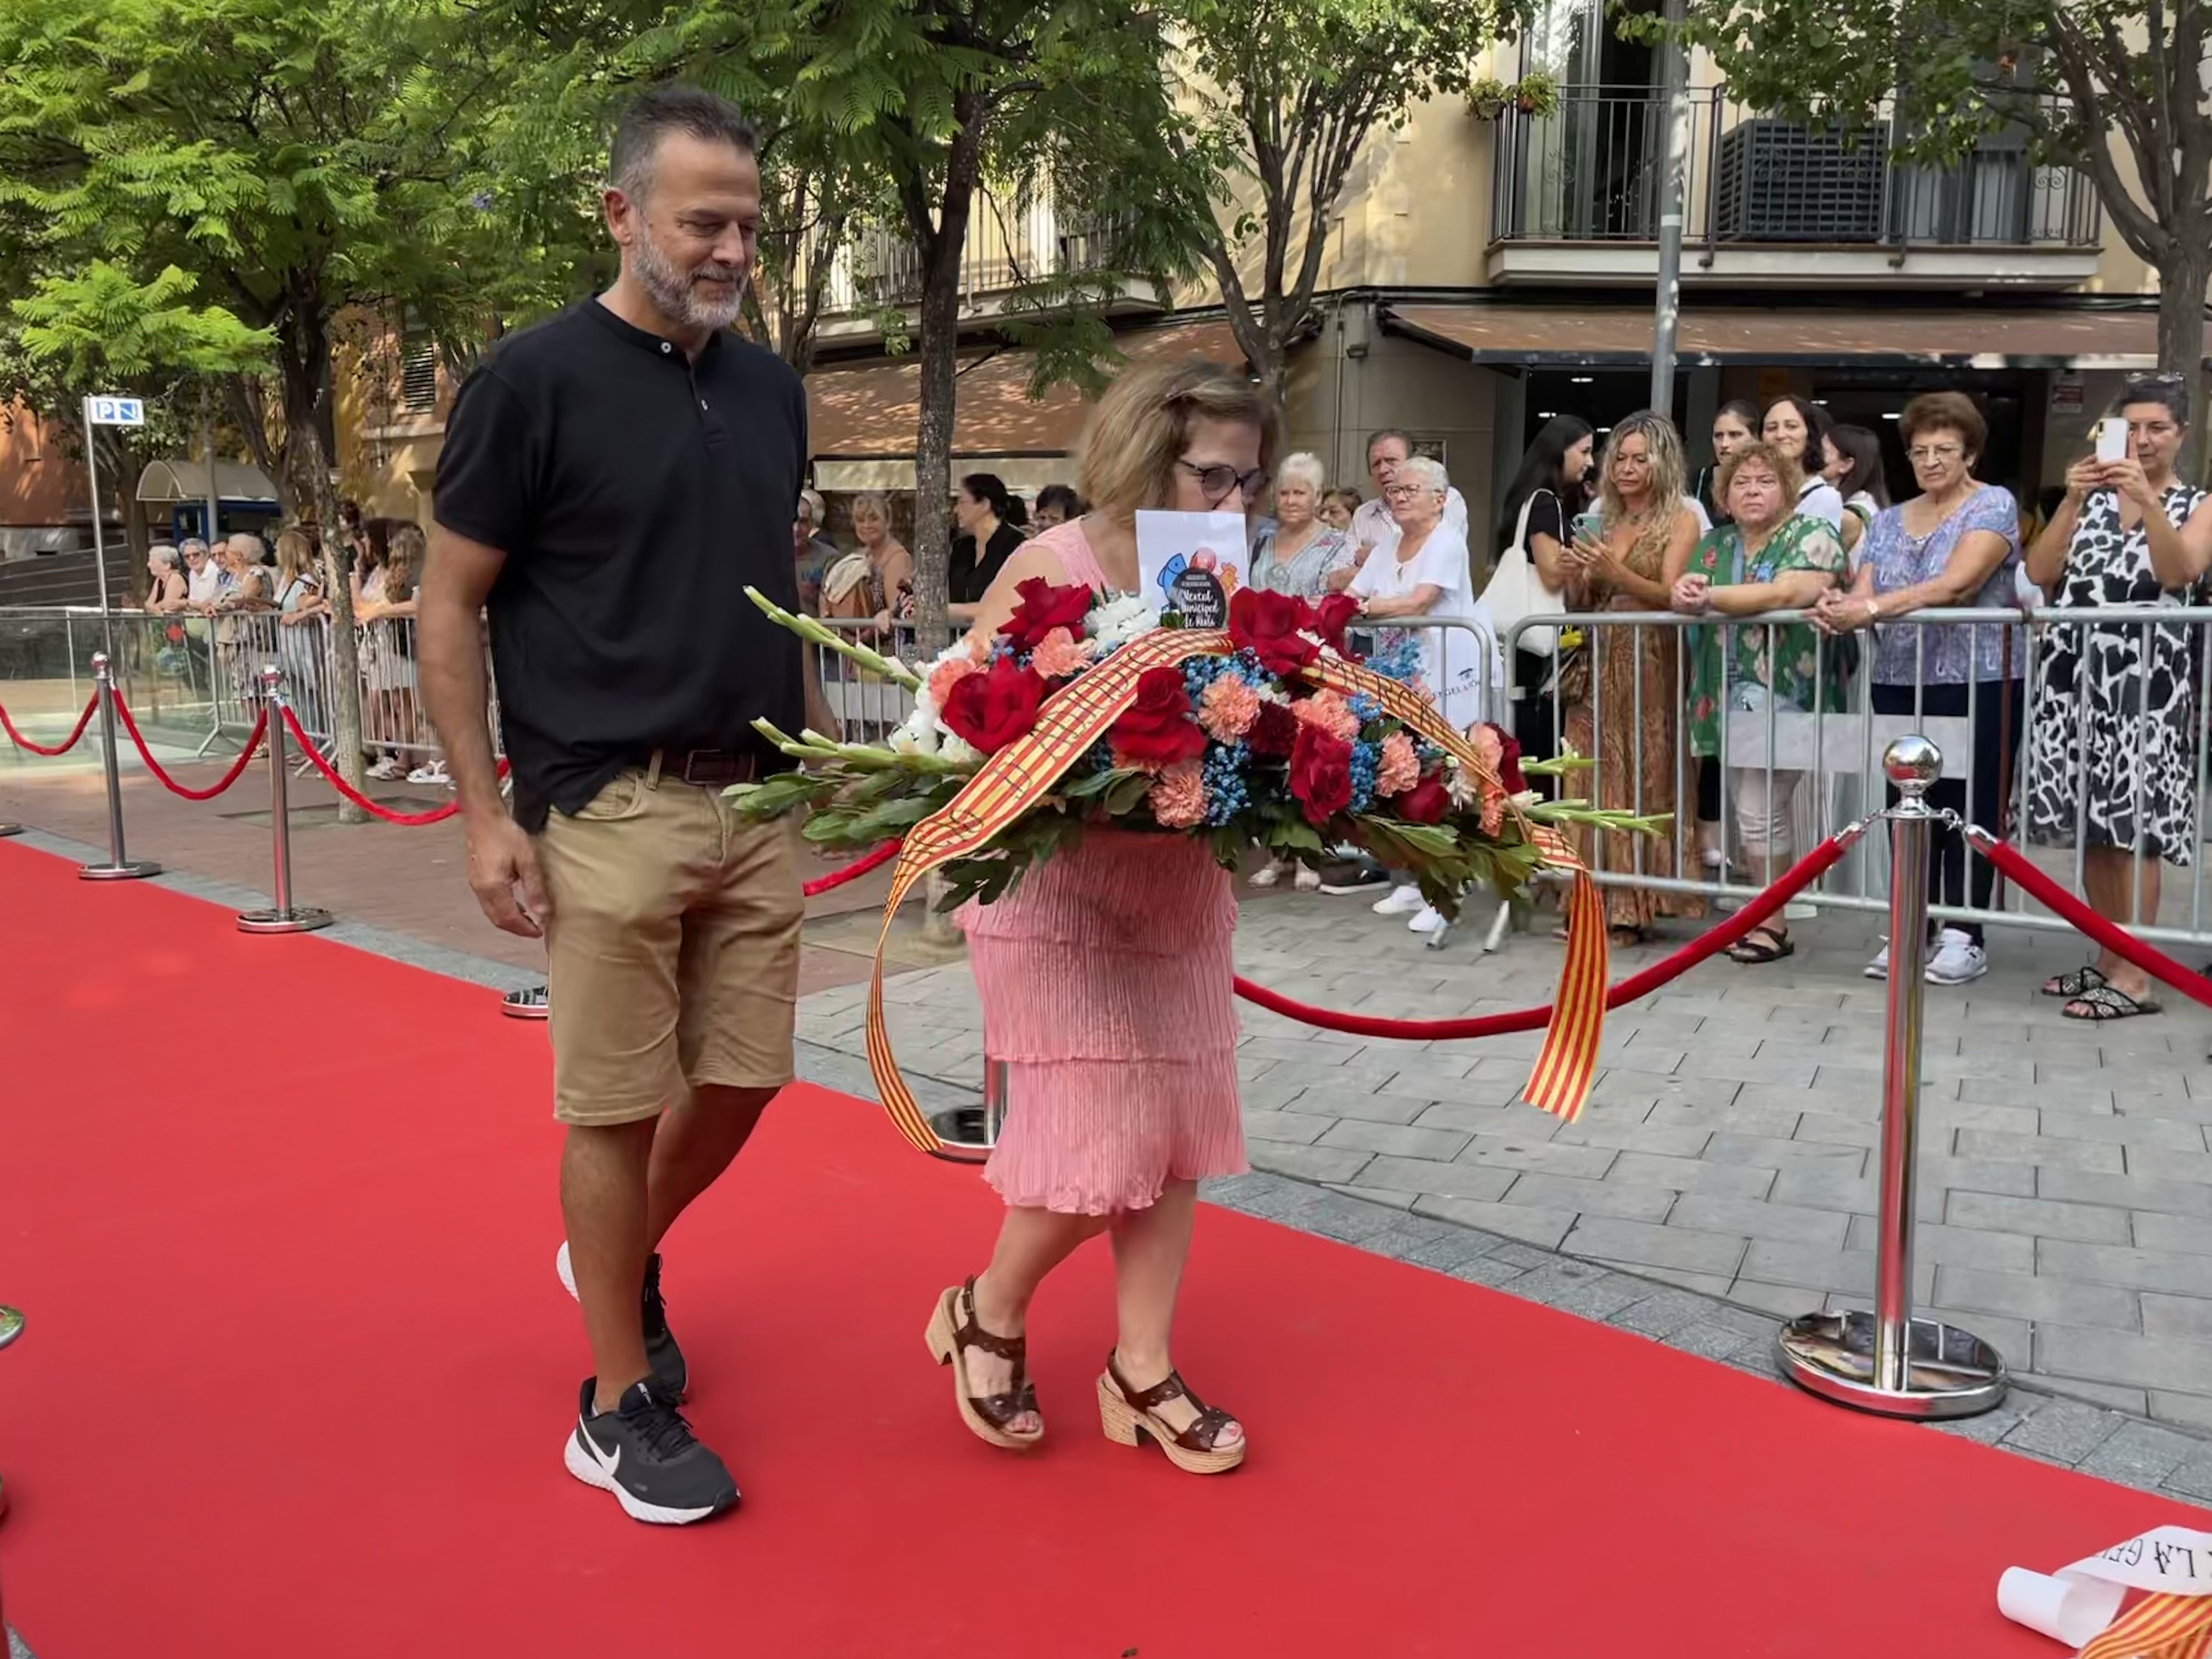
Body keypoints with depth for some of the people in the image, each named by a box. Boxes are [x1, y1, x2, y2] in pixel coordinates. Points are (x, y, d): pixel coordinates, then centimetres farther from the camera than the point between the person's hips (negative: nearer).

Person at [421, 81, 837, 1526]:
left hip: (758, 805, 6)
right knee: (617, 1107, 1)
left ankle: (628, 1258, 40)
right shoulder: (535, 378, -7)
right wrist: (487, 814, -10)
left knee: (745, 1079, 11)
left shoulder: (771, 386, 10)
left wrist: (825, 745, 14)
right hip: (609, 811, -6)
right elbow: (449, 608, -5)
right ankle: (621, 1406, 18)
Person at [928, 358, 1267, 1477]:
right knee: (1099, 1146, -5)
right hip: (1060, 900, -6)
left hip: (1184, 899, 6)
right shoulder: (1049, 569, -12)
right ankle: (987, 1316, 24)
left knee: (1176, 1137, 9)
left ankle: (1142, 1374, 25)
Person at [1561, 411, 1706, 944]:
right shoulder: (1601, 522, 17)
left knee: (1643, 781, -6)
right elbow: (1577, 607, 16)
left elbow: (1670, 595, -10)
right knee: (1596, 784, -1)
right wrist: (1575, 578, -5)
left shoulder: (1680, 520, 3)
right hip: (1597, 666, 5)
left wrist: (1615, 572, -23)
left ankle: (1632, 908, -4)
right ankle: (1595, 900, 2)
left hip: (1649, 667, -5)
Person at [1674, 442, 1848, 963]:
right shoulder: (1714, 543, 15)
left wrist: (1711, 597, -18)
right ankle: (1762, 912, 19)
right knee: (1749, 811, 10)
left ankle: (1773, 923, 5)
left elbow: (1789, 593, -22)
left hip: (1784, 699, -6)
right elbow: (1685, 598, 7)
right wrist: (1683, 593, -17)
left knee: (1760, 813, -7)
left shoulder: (1811, 536, -5)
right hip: (1729, 699, 6)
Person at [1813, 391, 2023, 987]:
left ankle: (1963, 935, 7)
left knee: (1969, 810, 0)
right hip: (1899, 684, 5)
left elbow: (1954, 585, -18)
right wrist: (1840, 608, -22)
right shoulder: (1887, 521, 14)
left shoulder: (1993, 506, -3)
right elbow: (1864, 594, 2)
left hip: (1977, 684, -5)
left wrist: (1870, 609, -28)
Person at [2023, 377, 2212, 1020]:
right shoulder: (2092, 499, 15)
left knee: (2132, 825, -9)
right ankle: (2107, 961, 15)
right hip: (2077, 673, 4)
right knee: (2091, 826, 6)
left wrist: (2146, 499, -24)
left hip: (2146, 676, -4)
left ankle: (2135, 976, -6)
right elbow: (2039, 573, 0)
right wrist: (2072, 500, -11)